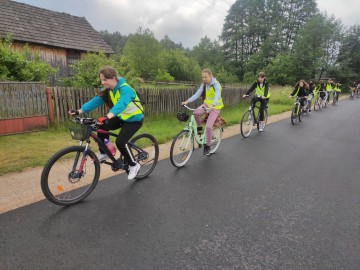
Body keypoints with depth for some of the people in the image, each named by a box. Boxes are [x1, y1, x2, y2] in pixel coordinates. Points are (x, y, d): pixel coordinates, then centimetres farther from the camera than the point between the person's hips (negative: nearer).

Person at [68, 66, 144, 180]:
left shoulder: (125, 89, -27)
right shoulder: (107, 90, -4)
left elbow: (121, 104, -45)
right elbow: (95, 101, -13)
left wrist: (107, 117, -61)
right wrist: (79, 111, -26)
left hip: (134, 119, -7)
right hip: (121, 117, 7)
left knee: (120, 142, -21)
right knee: (101, 127, -12)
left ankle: (134, 165, 0)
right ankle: (104, 153, 8)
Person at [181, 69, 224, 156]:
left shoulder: (216, 84, -18)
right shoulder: (204, 85, 0)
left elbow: (217, 95, -35)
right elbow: (197, 94, -8)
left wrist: (213, 105, -54)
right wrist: (187, 101, -23)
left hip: (215, 107, -5)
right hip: (206, 104, 5)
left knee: (208, 126, -17)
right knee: (196, 113, -27)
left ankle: (207, 146, 2)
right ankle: (199, 127, 2)